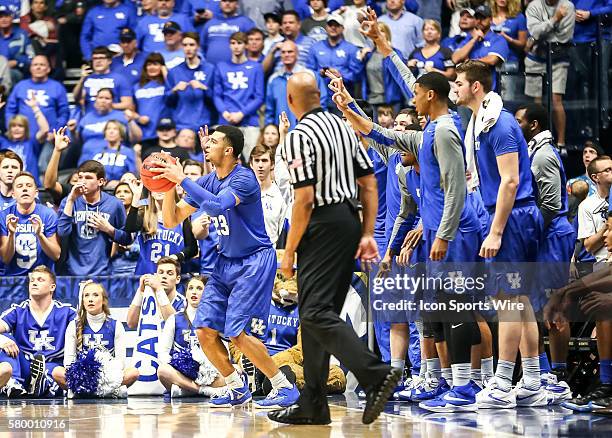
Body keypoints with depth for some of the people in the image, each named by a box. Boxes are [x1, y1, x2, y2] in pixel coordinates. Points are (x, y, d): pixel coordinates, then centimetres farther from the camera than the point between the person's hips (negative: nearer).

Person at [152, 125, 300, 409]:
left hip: (255, 261, -8)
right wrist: (169, 186, -10)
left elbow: (217, 205, -36)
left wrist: (182, 180, -32)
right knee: (205, 330, -1)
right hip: (226, 261, 8)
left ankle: (285, 388, -2)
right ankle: (237, 390, 15)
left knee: (238, 333, -16)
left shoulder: (244, 178, -17)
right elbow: (171, 221, 6)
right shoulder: (206, 182, 6)